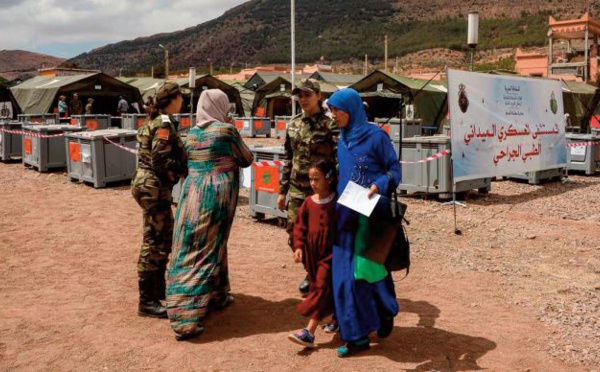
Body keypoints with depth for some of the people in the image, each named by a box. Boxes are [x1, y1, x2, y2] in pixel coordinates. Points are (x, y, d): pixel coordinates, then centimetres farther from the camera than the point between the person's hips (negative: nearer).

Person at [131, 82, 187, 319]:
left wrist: (176, 170, 4)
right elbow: (161, 160, -24)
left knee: (164, 239, 19)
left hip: (151, 186, 10)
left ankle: (158, 289, 31)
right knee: (154, 242, -4)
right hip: (154, 188, -10)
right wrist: (184, 170, -12)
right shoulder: (164, 124, -15)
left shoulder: (156, 121, 14)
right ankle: (147, 302, 3)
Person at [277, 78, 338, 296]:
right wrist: (282, 190, 12)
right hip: (297, 191, 5)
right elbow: (288, 159, 13)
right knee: (295, 236, 9)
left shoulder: (330, 125, -9)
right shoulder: (293, 125, 8)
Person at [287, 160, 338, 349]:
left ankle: (309, 332, -12)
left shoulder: (337, 203, -9)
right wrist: (298, 246, -5)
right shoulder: (308, 203, 3)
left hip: (331, 252, -5)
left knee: (321, 288, -9)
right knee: (318, 286, 15)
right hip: (312, 253, 5)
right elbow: (300, 227, 6)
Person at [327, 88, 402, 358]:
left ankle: (386, 314, 32)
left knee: (372, 267, 4)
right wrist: (337, 202, 15)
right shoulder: (342, 140, 12)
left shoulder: (376, 136, -8)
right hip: (346, 214, 6)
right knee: (346, 274, 4)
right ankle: (357, 336, 14)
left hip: (371, 214, -6)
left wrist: (379, 185, -25)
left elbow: (395, 169, -7)